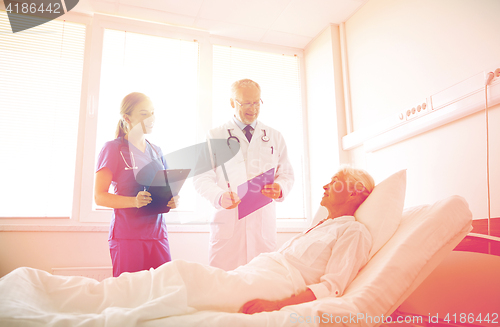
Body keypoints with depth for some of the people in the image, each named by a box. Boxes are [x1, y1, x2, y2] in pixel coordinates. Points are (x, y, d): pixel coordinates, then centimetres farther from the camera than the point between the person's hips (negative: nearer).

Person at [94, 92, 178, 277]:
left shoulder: (156, 151, 16)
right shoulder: (113, 149, -2)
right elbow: (99, 196, -7)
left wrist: (171, 201, -1)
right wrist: (134, 201, -23)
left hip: (157, 233, 5)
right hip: (127, 235, -5)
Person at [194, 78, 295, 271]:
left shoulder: (275, 137, 16)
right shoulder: (215, 136, 10)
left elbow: (286, 174, 16)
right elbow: (202, 178, 4)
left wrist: (280, 189, -8)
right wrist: (219, 196, -16)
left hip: (264, 222, 2)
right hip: (227, 221, -1)